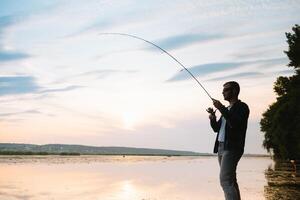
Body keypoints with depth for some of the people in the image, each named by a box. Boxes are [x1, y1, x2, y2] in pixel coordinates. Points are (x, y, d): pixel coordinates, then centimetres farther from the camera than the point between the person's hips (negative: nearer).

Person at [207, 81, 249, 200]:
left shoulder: (242, 107, -4)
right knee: (231, 180, 11)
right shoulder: (226, 109, 21)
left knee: (225, 181, -18)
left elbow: (236, 124, -22)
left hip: (232, 148, -9)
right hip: (221, 147, 9)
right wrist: (213, 118, 2)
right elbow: (216, 128, 21)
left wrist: (221, 108, -22)